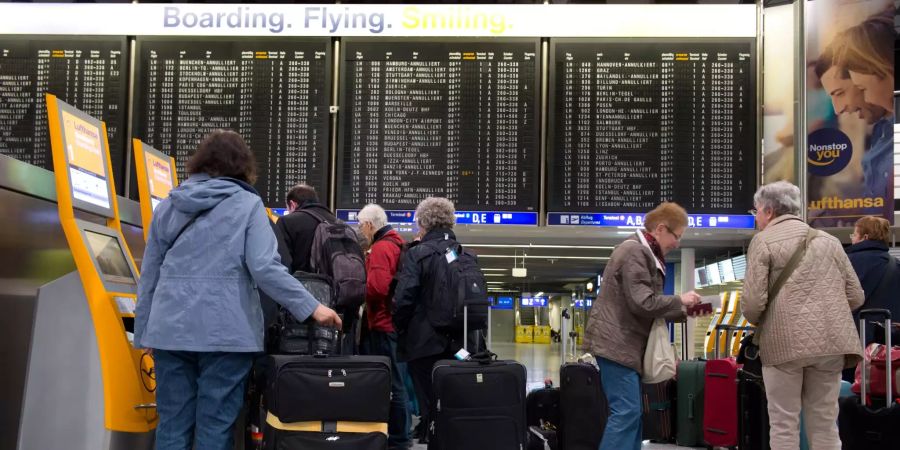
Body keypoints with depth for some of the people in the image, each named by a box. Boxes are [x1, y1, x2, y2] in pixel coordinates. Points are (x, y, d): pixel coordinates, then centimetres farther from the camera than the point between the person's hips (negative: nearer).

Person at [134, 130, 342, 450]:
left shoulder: (168, 205, 13)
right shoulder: (247, 204, 0)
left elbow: (149, 276, 14)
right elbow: (265, 269, -12)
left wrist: (144, 332, 19)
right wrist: (312, 308, -8)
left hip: (171, 329, 4)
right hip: (225, 331, -4)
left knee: (172, 424, 9)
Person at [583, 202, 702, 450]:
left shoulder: (643, 252, 18)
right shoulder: (635, 251, -16)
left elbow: (646, 303, 23)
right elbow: (642, 303, -23)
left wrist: (684, 311, 12)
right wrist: (680, 300, -10)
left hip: (625, 342, 11)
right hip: (617, 342, -11)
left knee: (631, 412, 11)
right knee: (626, 412, -13)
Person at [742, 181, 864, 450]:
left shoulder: (763, 241, 0)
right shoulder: (829, 240, 15)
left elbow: (752, 301, -10)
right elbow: (855, 296, 13)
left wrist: (756, 322, 12)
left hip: (784, 342, -4)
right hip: (829, 340, 5)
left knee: (784, 424, 3)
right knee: (824, 423, 10)